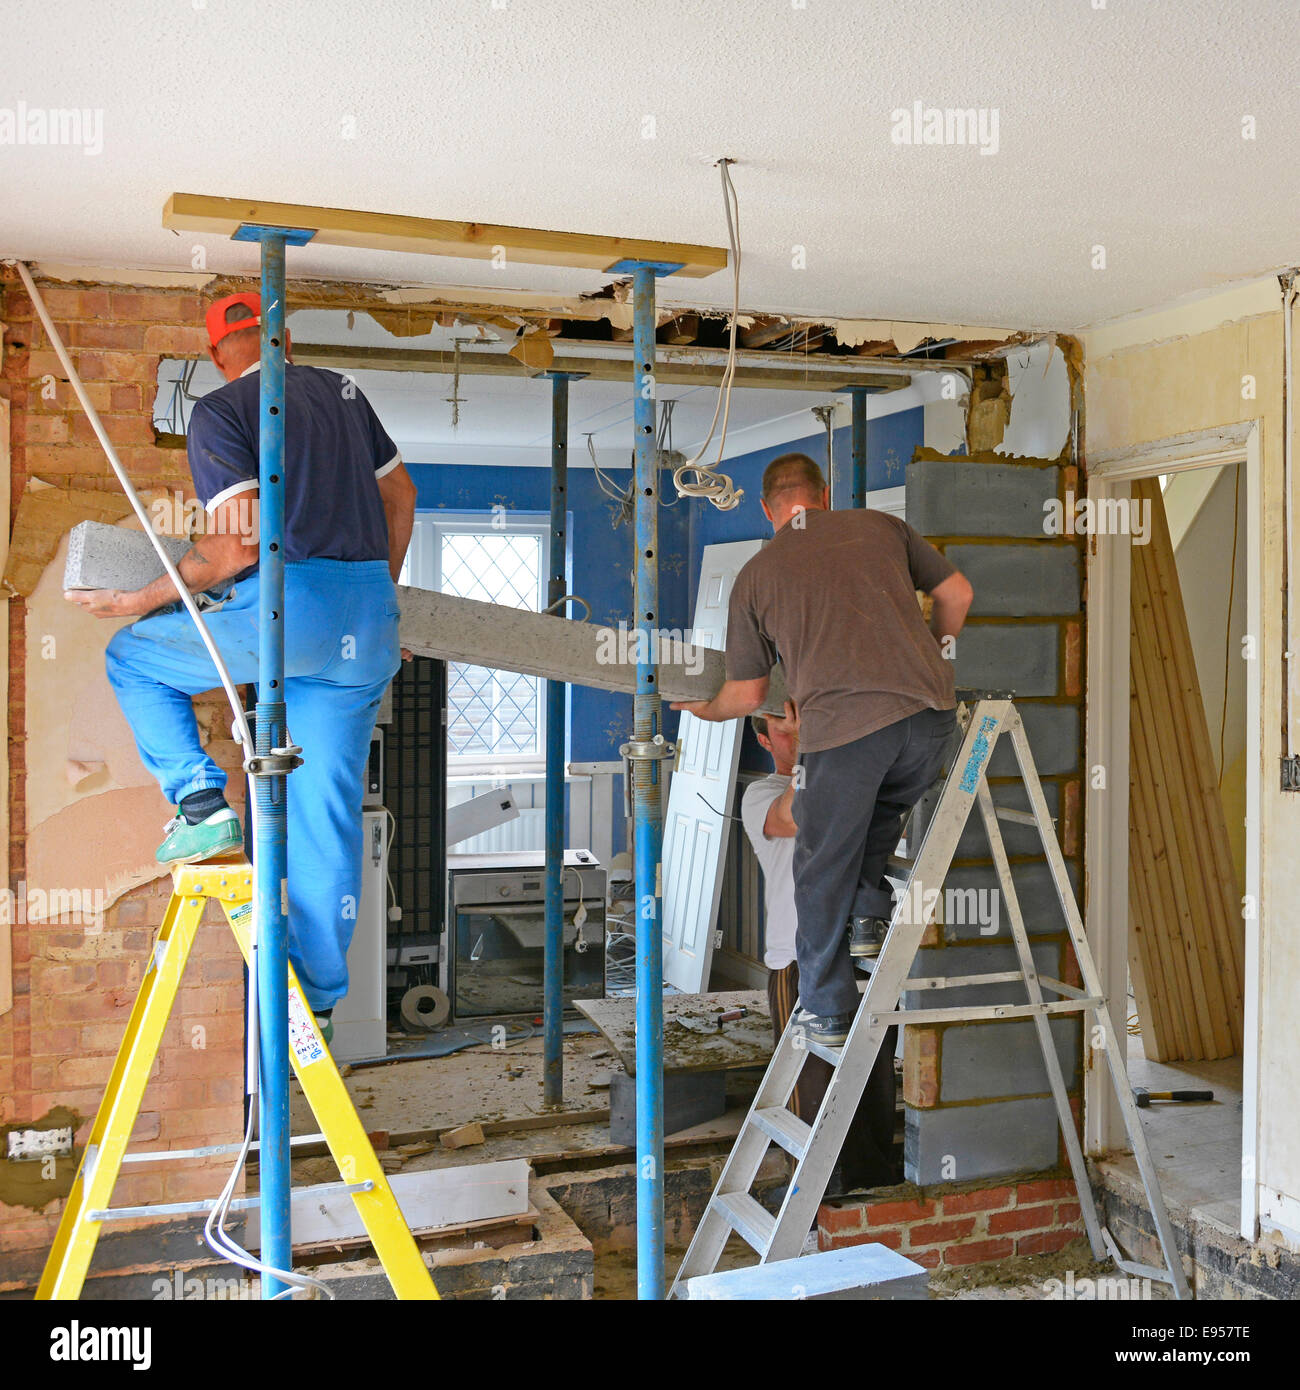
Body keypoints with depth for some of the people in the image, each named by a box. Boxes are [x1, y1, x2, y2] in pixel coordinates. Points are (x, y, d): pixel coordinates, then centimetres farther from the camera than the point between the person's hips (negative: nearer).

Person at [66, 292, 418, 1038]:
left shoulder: (219, 412, -1)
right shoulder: (340, 390, 19)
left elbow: (241, 541, -13)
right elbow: (402, 496, 25)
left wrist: (143, 599, -2)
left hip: (286, 604, -6)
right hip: (368, 618, 6)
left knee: (133, 657, 20)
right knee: (329, 806, 10)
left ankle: (201, 803, 5)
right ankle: (319, 996, 16)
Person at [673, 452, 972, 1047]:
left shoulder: (755, 575, 13)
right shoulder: (881, 525, 17)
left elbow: (746, 695, 17)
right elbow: (957, 592, 22)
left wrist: (702, 708, 38)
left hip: (842, 729, -3)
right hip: (929, 713, 3)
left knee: (823, 869, 14)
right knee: (882, 809, 33)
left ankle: (827, 1012, 25)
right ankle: (870, 913, 23)